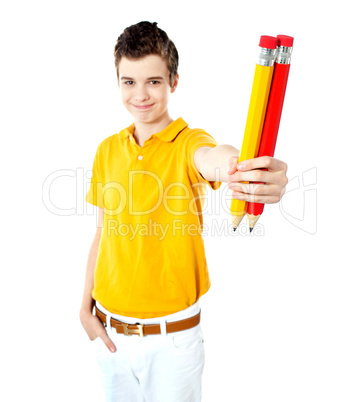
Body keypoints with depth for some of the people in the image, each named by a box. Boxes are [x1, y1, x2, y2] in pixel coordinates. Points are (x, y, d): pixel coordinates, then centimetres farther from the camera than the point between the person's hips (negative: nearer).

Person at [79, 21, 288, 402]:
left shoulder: (188, 142, -13)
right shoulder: (108, 149, 2)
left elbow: (212, 158, -38)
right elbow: (102, 233, 7)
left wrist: (243, 166, -60)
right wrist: (86, 305, 4)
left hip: (172, 334, -4)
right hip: (108, 330, 4)